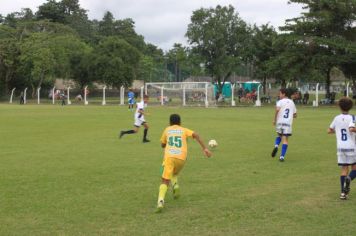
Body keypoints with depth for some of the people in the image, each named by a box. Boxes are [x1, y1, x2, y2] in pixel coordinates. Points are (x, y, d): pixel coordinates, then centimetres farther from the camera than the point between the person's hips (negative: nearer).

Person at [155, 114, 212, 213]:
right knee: (174, 174, 32)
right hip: (181, 158, 1)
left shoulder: (167, 130, 21)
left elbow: (162, 145, 29)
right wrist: (204, 148, -2)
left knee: (165, 181, -5)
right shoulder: (184, 130, 20)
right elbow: (195, 135, 2)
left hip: (169, 157, -1)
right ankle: (175, 185, 1)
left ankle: (161, 201, -29)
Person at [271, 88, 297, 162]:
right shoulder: (292, 102, 15)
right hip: (288, 123, 1)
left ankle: (276, 146, -5)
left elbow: (277, 109, -19)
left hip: (280, 122, -1)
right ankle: (282, 156, -9)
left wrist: (274, 119, -10)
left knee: (279, 136, 23)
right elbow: (295, 115, 17)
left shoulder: (280, 101, 1)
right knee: (285, 139, 0)